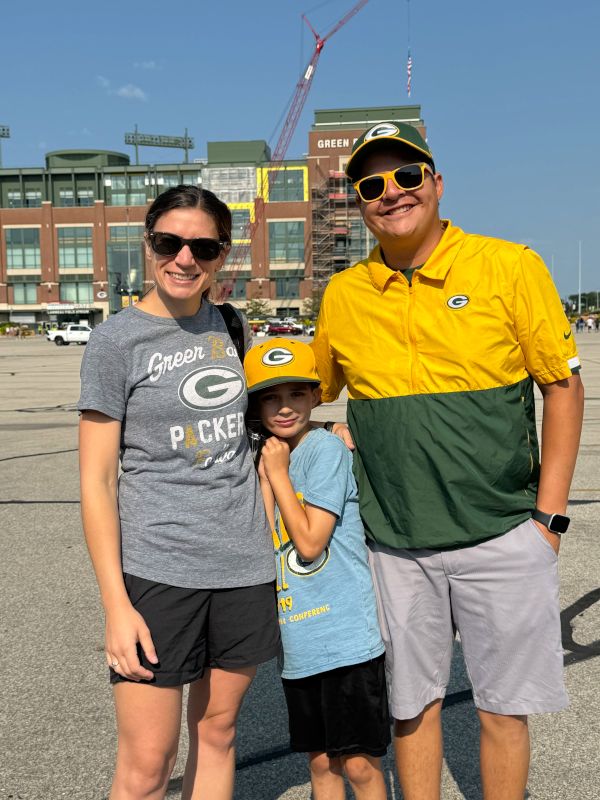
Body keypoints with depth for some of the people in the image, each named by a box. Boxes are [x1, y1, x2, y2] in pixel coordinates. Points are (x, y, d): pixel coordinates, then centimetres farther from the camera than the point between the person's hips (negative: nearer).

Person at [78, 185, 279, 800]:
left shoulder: (227, 324, 8)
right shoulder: (116, 340, -6)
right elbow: (96, 480, -8)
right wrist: (116, 605, -12)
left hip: (244, 562, 5)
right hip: (157, 568, -4)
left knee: (216, 732, 15)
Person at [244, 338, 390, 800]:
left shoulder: (326, 448, -12)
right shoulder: (273, 457, 9)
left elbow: (310, 542, -17)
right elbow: (266, 545, -1)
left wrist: (278, 472, -12)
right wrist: (264, 474, -6)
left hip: (347, 636, -7)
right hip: (300, 643, 7)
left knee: (359, 762, 5)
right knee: (321, 760, 18)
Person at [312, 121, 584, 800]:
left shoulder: (509, 267, -4)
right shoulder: (342, 295, 3)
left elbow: (563, 386, -1)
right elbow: (309, 394, 17)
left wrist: (549, 515, -4)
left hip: (502, 536, -2)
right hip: (394, 544, 2)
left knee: (502, 707, 11)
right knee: (412, 703, 15)